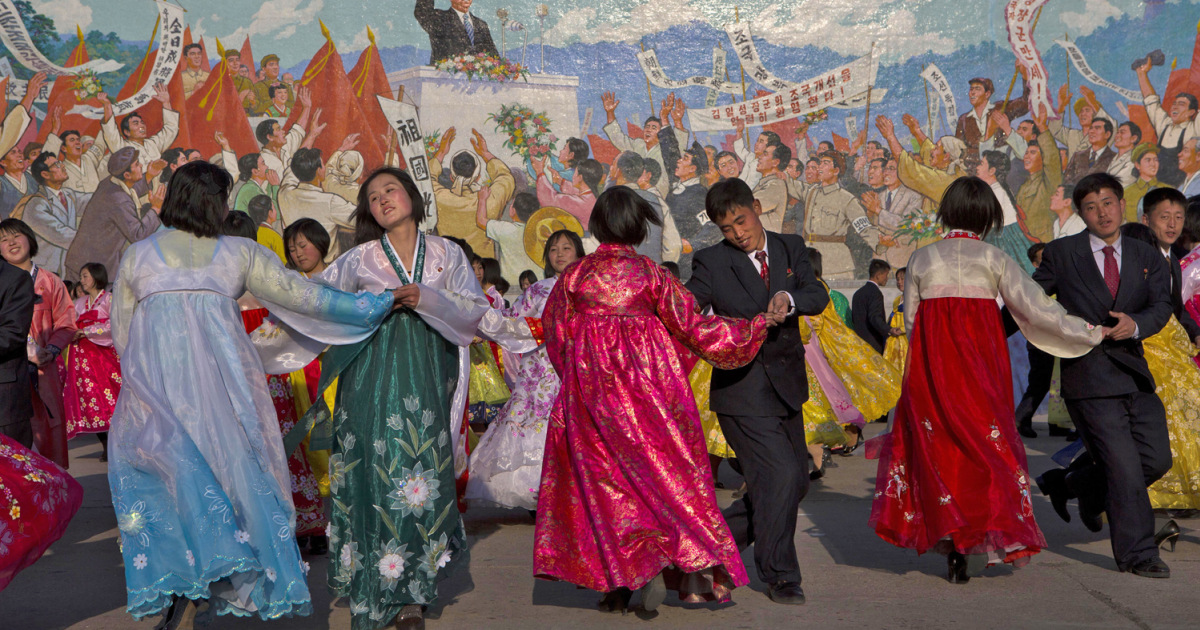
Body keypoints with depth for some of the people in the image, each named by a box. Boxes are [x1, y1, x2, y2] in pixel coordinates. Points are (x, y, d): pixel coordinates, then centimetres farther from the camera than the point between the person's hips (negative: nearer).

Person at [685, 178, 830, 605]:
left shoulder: (790, 248, 6)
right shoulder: (711, 263, -6)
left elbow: (818, 297, -6)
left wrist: (789, 298, -27)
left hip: (786, 385, 6)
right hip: (741, 388, -6)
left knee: (796, 481, 13)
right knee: (780, 474, -13)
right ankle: (779, 576, 4)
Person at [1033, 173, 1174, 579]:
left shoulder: (1147, 258, 13)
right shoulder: (1061, 253, 3)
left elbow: (1161, 305, 0)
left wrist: (1135, 324, -20)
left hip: (1134, 372, 5)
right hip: (1088, 375, -5)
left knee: (1157, 459, 6)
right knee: (1124, 468, -6)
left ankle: (1072, 485, 27)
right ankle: (1136, 553, 8)